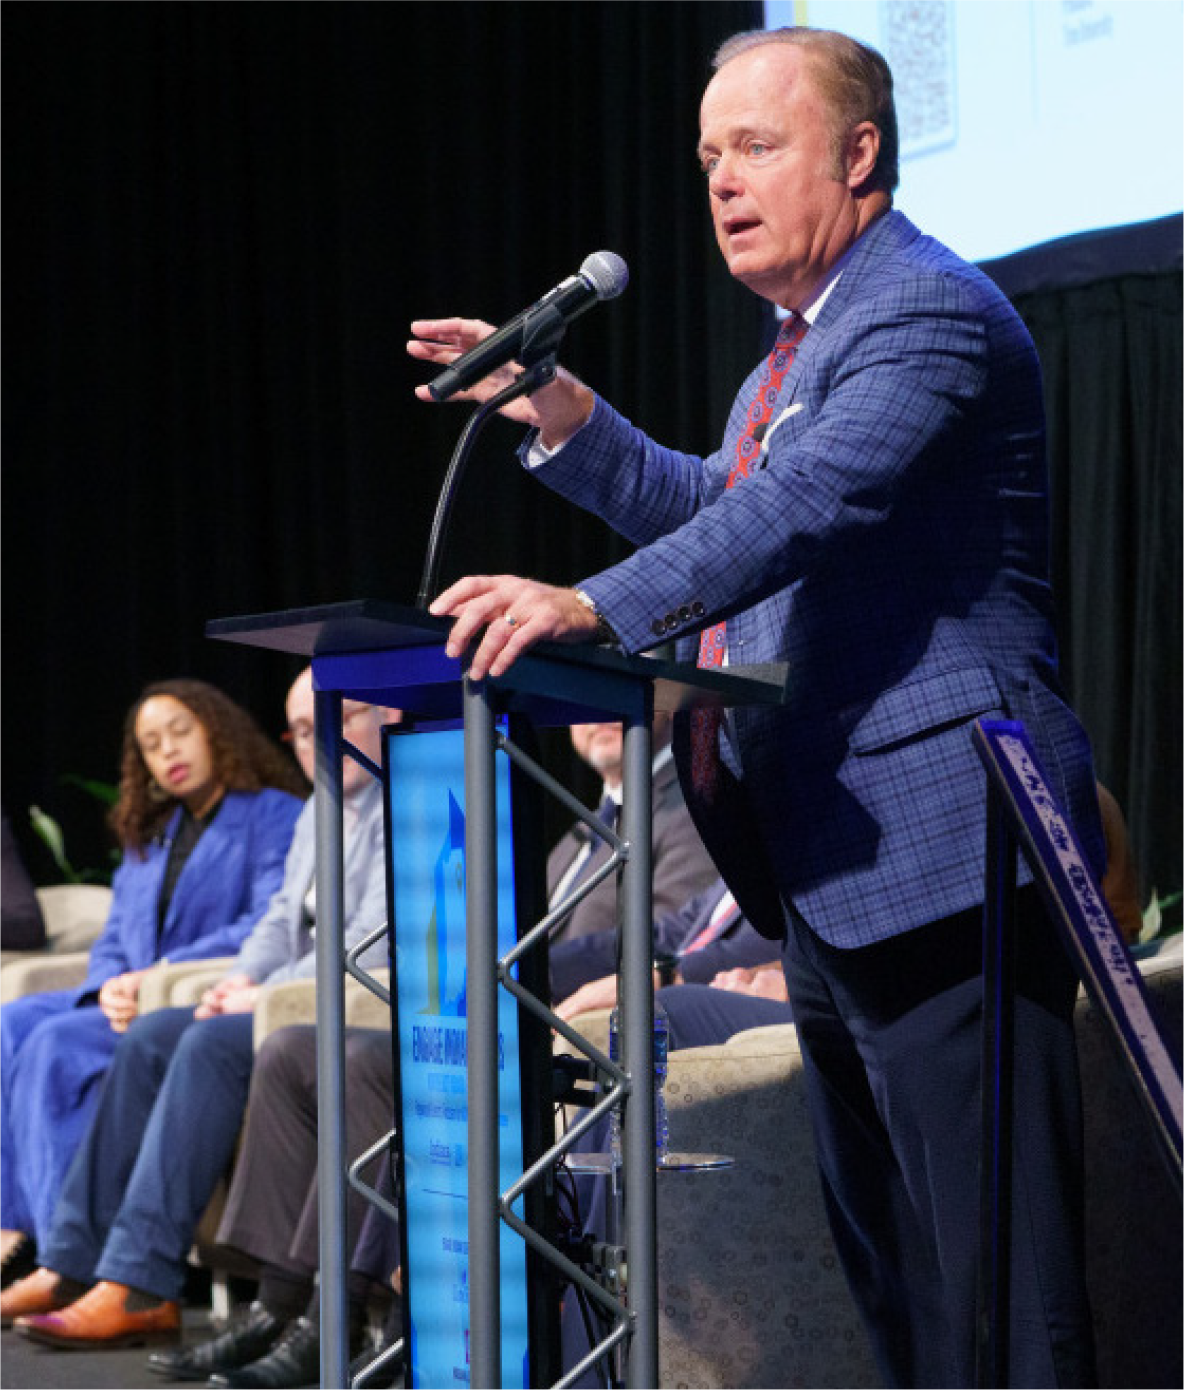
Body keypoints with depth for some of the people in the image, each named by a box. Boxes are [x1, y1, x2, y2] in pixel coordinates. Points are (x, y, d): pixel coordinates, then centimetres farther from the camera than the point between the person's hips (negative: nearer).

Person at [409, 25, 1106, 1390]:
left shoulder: (927, 315, -14)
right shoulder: (803, 345, 20)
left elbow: (808, 504, -29)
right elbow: (719, 516, 26)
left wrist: (594, 604, -39)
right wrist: (560, 416, 13)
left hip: (934, 859, -11)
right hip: (825, 869, 11)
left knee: (994, 1269, -10)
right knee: (882, 1245, 18)